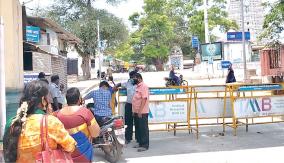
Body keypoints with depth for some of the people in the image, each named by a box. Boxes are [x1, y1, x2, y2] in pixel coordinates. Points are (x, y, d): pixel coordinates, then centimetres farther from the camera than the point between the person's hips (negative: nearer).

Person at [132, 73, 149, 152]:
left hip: (142, 113, -10)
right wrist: (134, 111, 16)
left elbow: (144, 99, -21)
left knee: (143, 129, -3)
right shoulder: (138, 86, 15)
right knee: (138, 128, 15)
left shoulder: (143, 86, -15)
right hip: (137, 112, 10)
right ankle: (140, 143, 25)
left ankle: (145, 145, 3)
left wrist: (140, 111, -23)